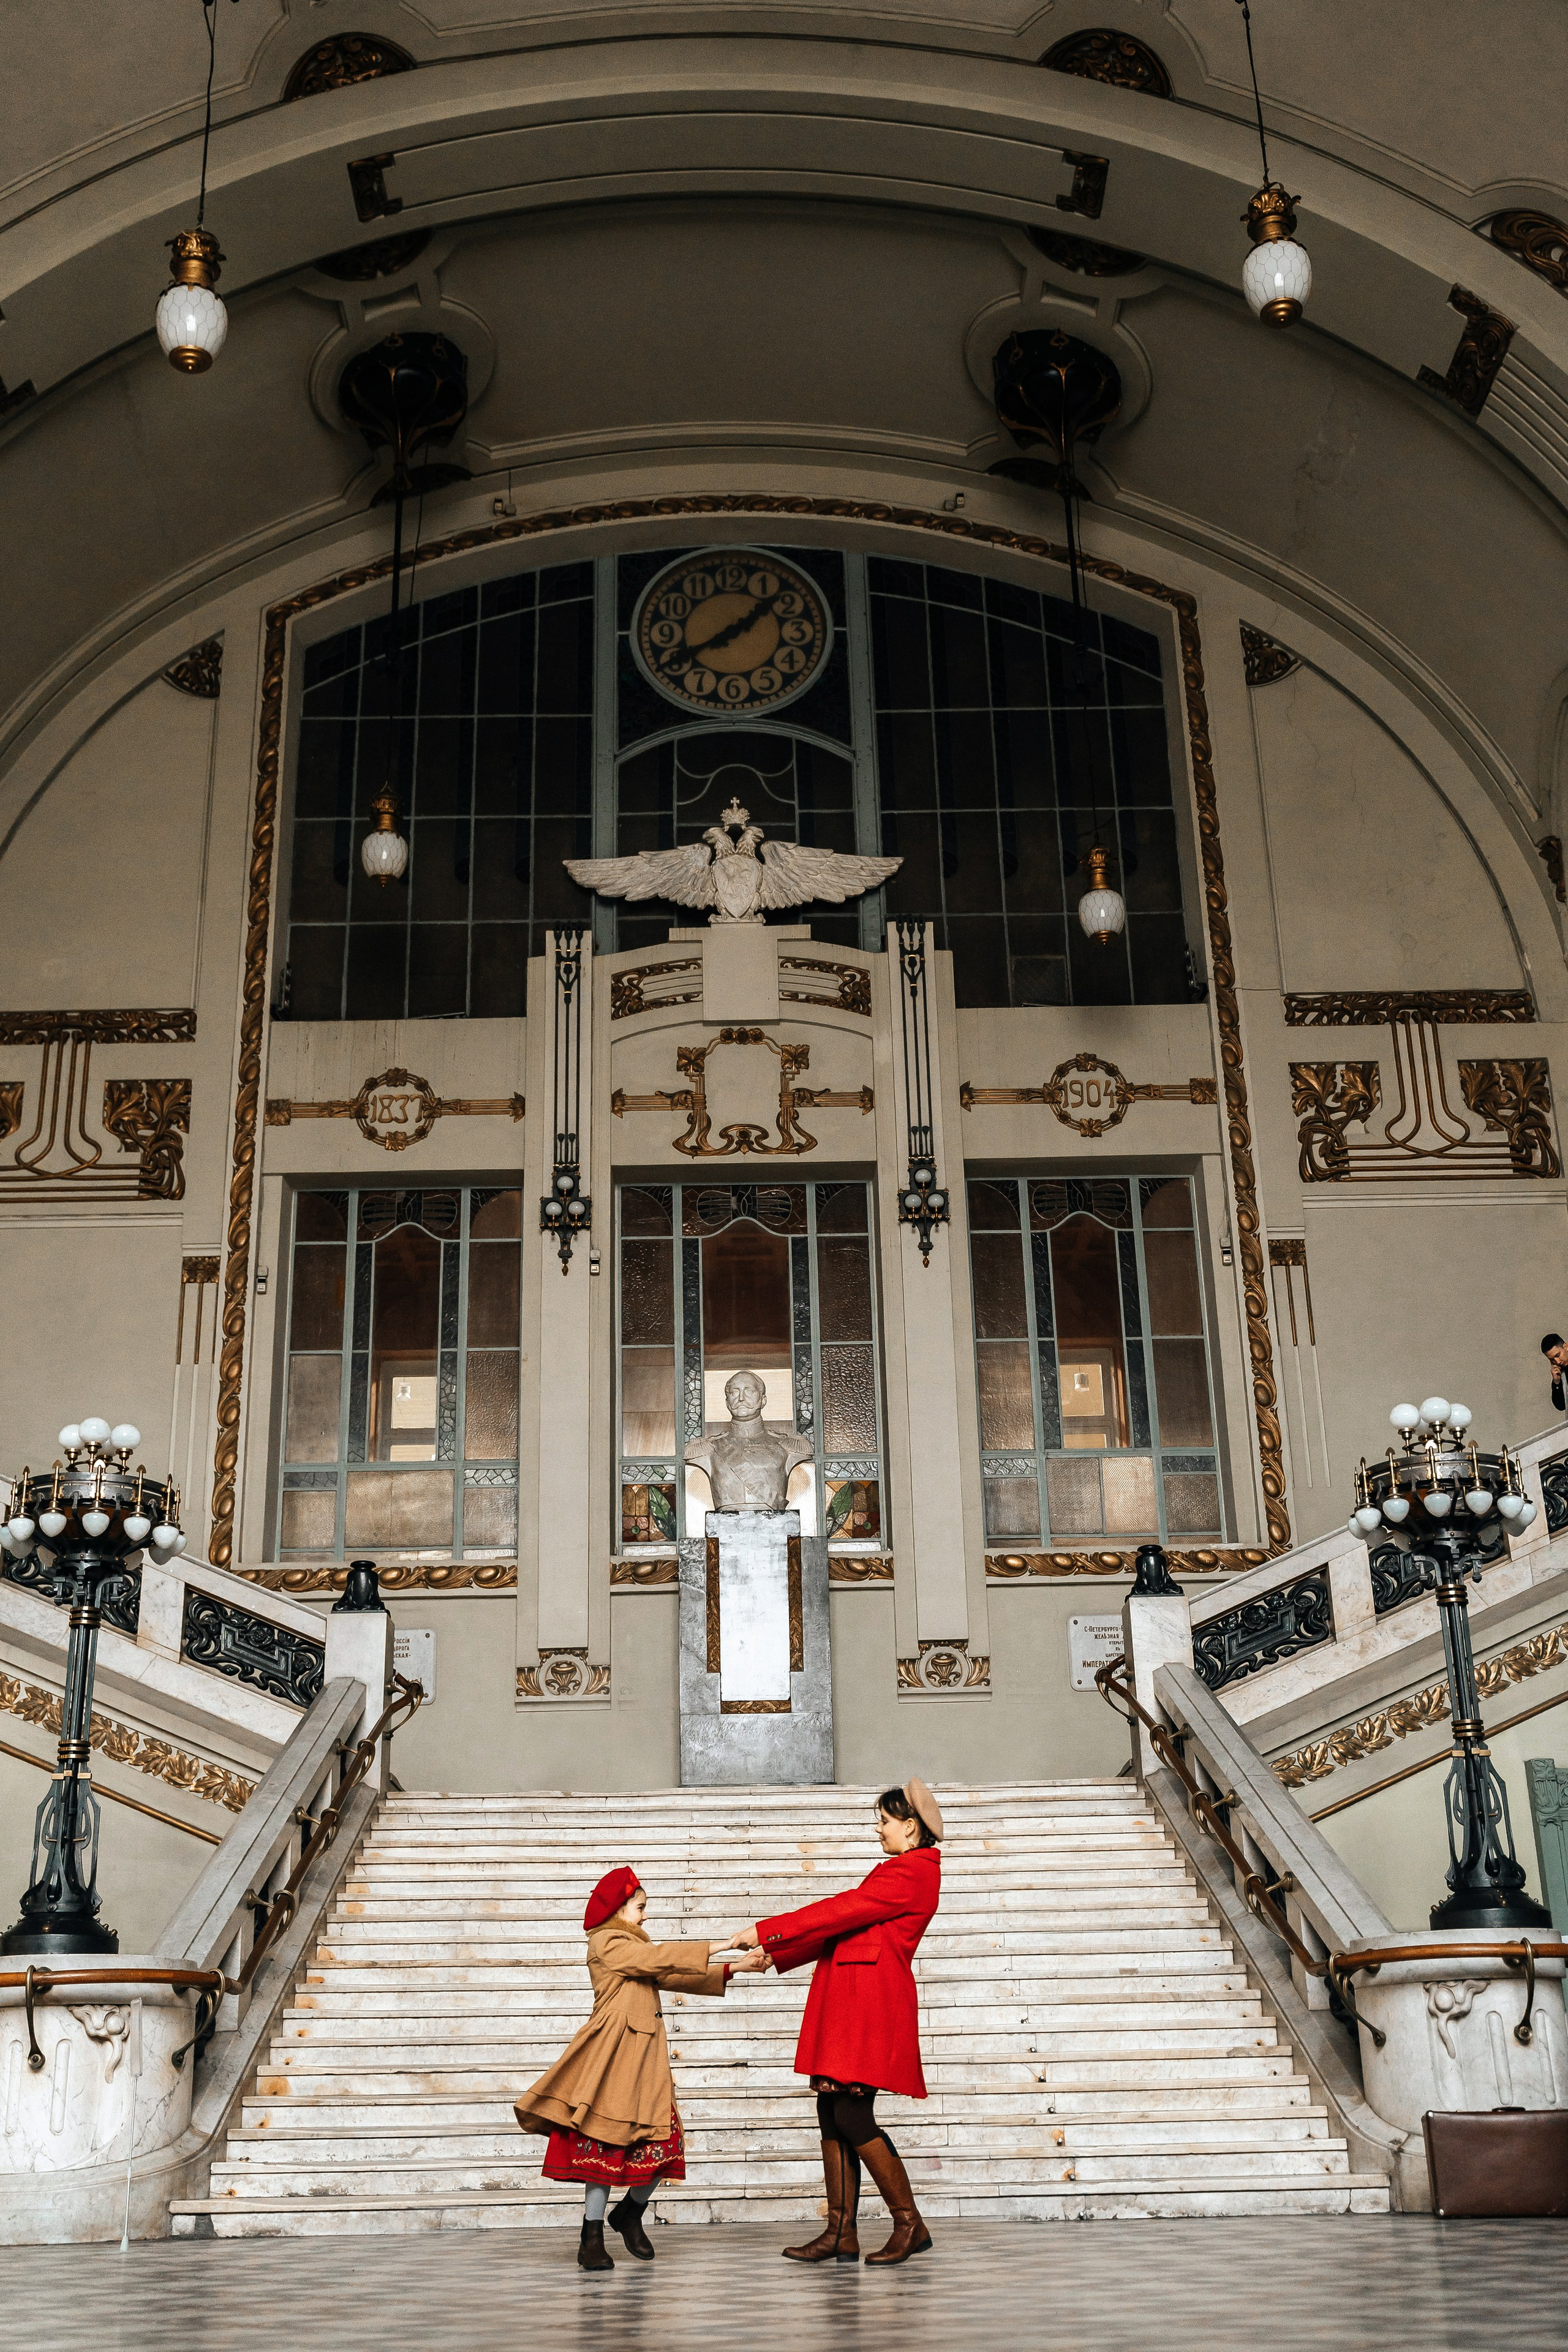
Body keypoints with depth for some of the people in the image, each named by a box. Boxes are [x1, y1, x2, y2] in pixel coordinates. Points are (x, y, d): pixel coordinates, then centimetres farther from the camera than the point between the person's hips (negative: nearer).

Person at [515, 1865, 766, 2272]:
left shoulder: (635, 1946, 25)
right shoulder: (607, 1942, -4)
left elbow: (674, 1977, 19)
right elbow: (660, 1959, -14)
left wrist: (734, 1967, 11)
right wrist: (718, 1947, -12)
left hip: (645, 2056, 8)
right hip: (613, 2055, -8)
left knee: (665, 2140, 0)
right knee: (606, 2141, -7)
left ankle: (630, 2213, 22)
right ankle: (592, 2238, -1)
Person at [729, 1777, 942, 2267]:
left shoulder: (911, 1873, -11)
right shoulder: (900, 1872, 22)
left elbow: (839, 1913, -15)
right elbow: (845, 1927, 23)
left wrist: (765, 1931, -12)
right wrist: (775, 1954, 20)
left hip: (872, 2001, -10)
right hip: (846, 2003, 10)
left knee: (852, 2115, -10)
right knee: (831, 2112, 6)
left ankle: (910, 2225, 1)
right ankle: (841, 2235, 8)